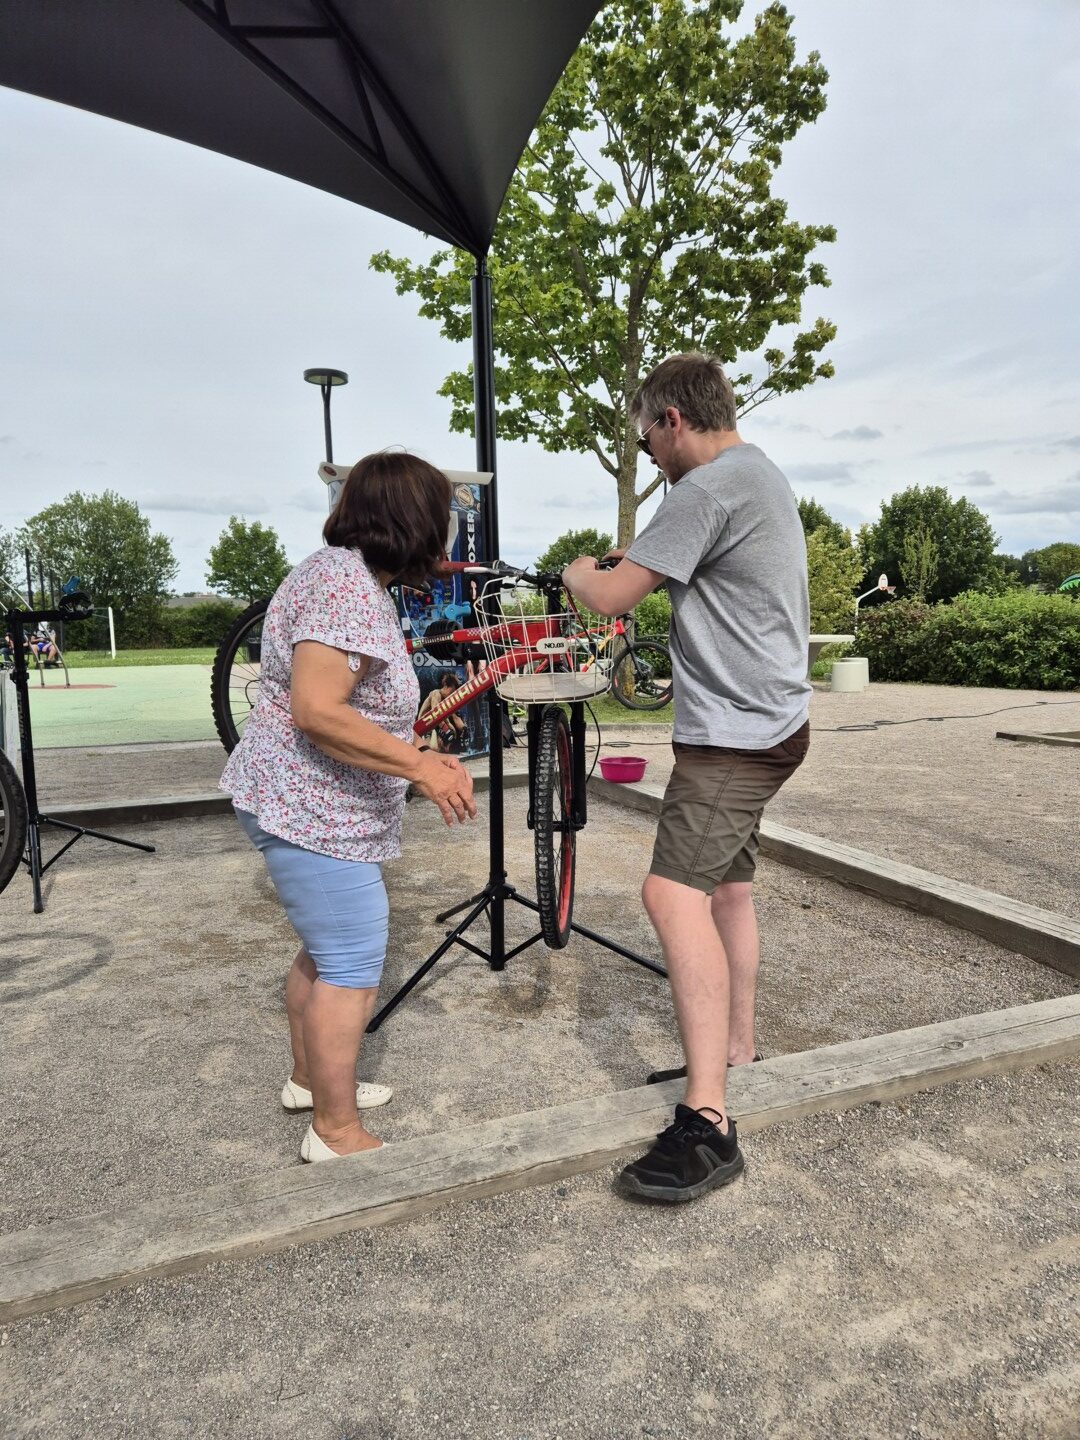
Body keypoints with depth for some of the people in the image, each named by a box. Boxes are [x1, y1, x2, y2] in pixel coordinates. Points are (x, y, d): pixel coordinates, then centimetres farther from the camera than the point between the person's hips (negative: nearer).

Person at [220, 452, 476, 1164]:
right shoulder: (348, 586, -21)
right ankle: (338, 1132, 12)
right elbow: (316, 711, -30)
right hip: (314, 811, -11)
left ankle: (310, 1079, 39)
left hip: (322, 805, 11)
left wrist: (418, 757, 12)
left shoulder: (351, 577, 13)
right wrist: (421, 767, -25)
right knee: (352, 967, -2)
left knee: (326, 949, 22)